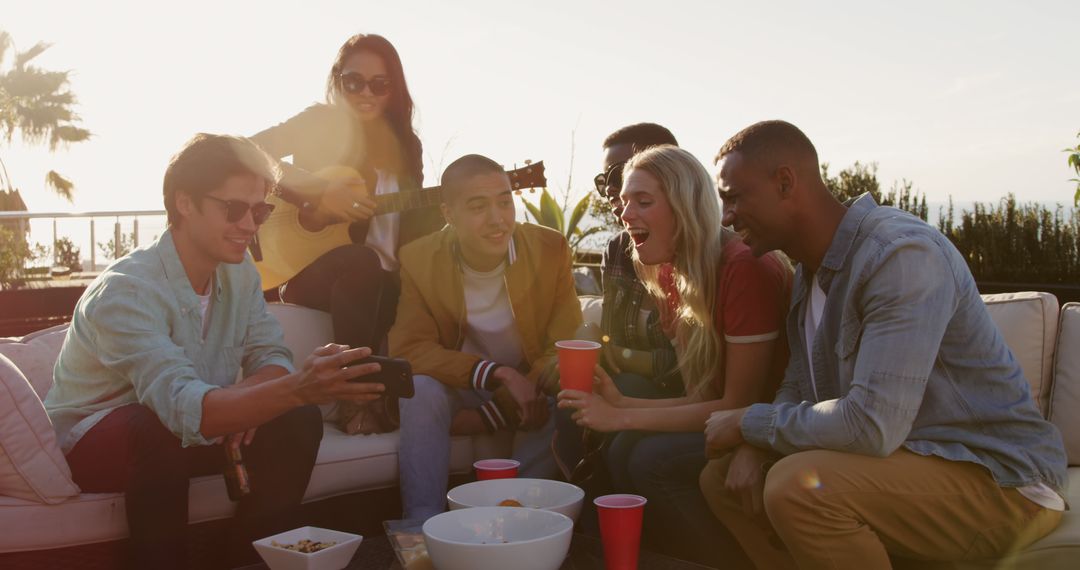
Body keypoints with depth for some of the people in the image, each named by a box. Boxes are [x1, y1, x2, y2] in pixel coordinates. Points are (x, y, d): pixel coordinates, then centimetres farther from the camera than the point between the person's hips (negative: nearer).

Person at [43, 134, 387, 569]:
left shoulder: (238, 273, -4)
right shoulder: (124, 291, -28)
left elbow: (271, 357, -4)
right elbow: (184, 408, -41)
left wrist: (246, 398, -29)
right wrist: (299, 387, -55)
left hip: (183, 432, 6)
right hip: (92, 443, -6)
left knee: (297, 421, -15)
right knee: (162, 431, -37)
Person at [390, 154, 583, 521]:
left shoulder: (550, 250, -11)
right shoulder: (418, 260, -11)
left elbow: (564, 349, -11)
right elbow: (409, 349, -17)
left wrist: (492, 415, -20)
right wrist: (498, 373, -32)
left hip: (527, 392, 1)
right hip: (457, 392, 0)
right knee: (421, 390, -31)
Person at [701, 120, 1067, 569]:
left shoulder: (902, 254, -23)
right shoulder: (810, 272, 8)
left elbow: (871, 426, -31)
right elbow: (798, 392, 11)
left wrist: (750, 422, -17)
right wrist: (753, 444, -10)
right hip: (897, 456, 9)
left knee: (797, 484, -31)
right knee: (721, 478, 1)